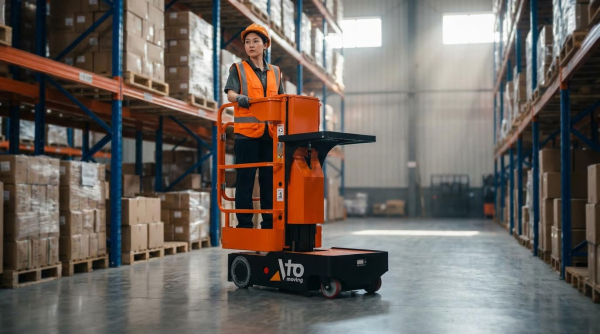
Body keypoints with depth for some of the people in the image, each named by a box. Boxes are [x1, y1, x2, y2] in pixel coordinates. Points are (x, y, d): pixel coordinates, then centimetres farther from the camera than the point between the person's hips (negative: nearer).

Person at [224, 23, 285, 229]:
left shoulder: (275, 72, 19)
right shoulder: (238, 69, 8)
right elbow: (230, 93, -6)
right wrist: (240, 98, -28)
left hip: (270, 133, 3)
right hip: (246, 131, -3)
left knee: (270, 178, 4)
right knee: (245, 179, -4)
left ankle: (269, 222, 10)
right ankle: (244, 224, 1)